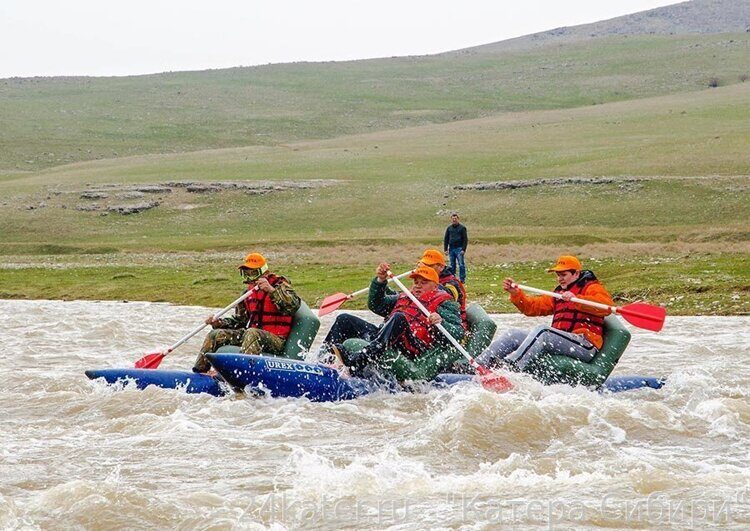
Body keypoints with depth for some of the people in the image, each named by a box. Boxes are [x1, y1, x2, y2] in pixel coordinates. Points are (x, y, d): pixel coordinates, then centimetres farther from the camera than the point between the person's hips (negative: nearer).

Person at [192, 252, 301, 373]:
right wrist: (219, 323, 4)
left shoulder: (279, 284, -5)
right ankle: (198, 372, 2)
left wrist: (271, 290, -35)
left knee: (252, 333, -38)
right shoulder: (248, 293, 17)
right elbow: (239, 320, 22)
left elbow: (294, 305, -25)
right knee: (215, 335, 2)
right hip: (252, 335, 8)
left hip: (276, 339, -8)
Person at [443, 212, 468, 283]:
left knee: (461, 265, -7)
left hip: (459, 249, -4)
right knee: (452, 265, 7)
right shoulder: (449, 228, 11)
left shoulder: (462, 228, 0)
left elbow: (465, 239, -2)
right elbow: (445, 239, 14)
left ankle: (462, 279, -3)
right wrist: (445, 249, 5)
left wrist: (463, 249, -10)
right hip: (451, 249, 4)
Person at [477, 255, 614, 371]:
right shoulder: (559, 293, 31)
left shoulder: (592, 288, 5)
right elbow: (532, 307, 24)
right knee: (512, 335, -1)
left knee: (542, 332, -32)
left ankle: (510, 365, -47)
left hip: (585, 343, -8)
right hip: (560, 341, 8)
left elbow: (607, 306, -18)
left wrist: (576, 299, -30)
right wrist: (516, 293, 7)